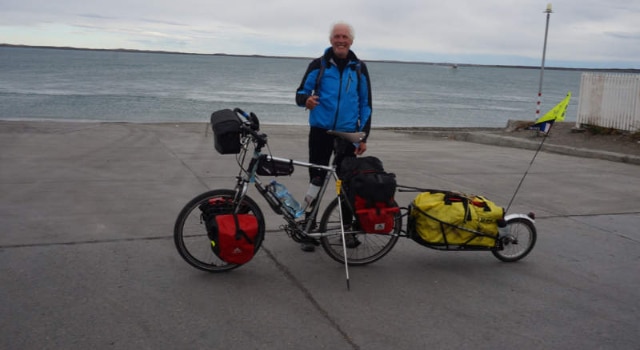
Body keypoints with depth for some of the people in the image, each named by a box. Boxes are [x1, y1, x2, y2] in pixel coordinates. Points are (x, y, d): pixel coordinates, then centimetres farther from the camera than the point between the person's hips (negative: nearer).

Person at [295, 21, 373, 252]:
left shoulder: (359, 68, 6)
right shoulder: (318, 65, 1)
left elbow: (365, 105, 9)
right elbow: (300, 93, 1)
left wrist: (364, 137, 4)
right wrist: (306, 100, -24)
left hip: (348, 133, 1)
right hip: (320, 131, -1)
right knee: (316, 180, 2)